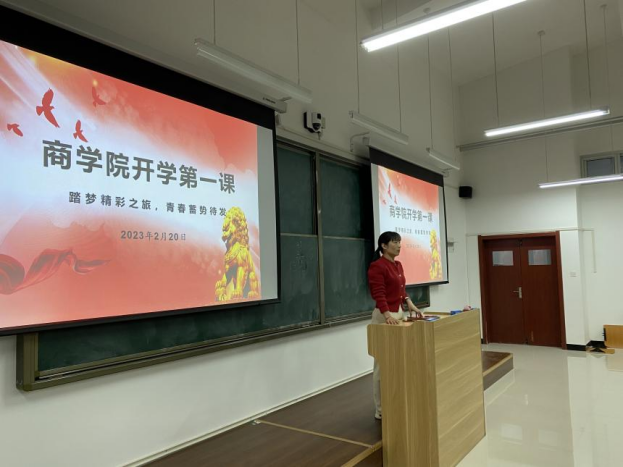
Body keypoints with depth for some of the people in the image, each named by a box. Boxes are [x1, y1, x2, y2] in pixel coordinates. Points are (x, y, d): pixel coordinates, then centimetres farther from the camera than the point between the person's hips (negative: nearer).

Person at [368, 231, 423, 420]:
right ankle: (381, 410, 10)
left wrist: (410, 304, 0)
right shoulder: (377, 266, -15)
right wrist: (388, 316, -35)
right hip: (384, 317, -9)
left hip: (400, 314, 9)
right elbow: (378, 295, -23)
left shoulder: (398, 265, 12)